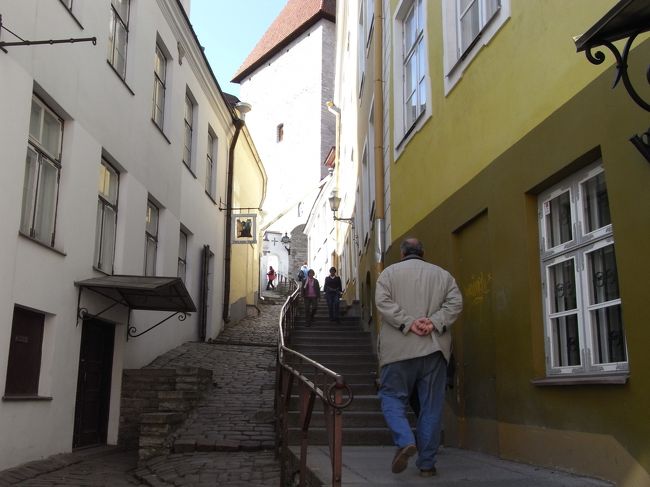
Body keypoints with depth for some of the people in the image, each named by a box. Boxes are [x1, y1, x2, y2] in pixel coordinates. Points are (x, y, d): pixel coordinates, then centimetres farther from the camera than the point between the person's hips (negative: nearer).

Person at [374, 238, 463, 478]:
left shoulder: (389, 272, 8)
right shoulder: (442, 274, 14)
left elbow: (383, 301, -7)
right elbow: (455, 302, 1)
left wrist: (409, 323, -11)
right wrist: (434, 323, -8)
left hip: (399, 348, -2)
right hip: (435, 348, 2)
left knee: (392, 396, 7)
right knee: (431, 405, 7)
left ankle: (405, 440, -16)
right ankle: (427, 463, 9)